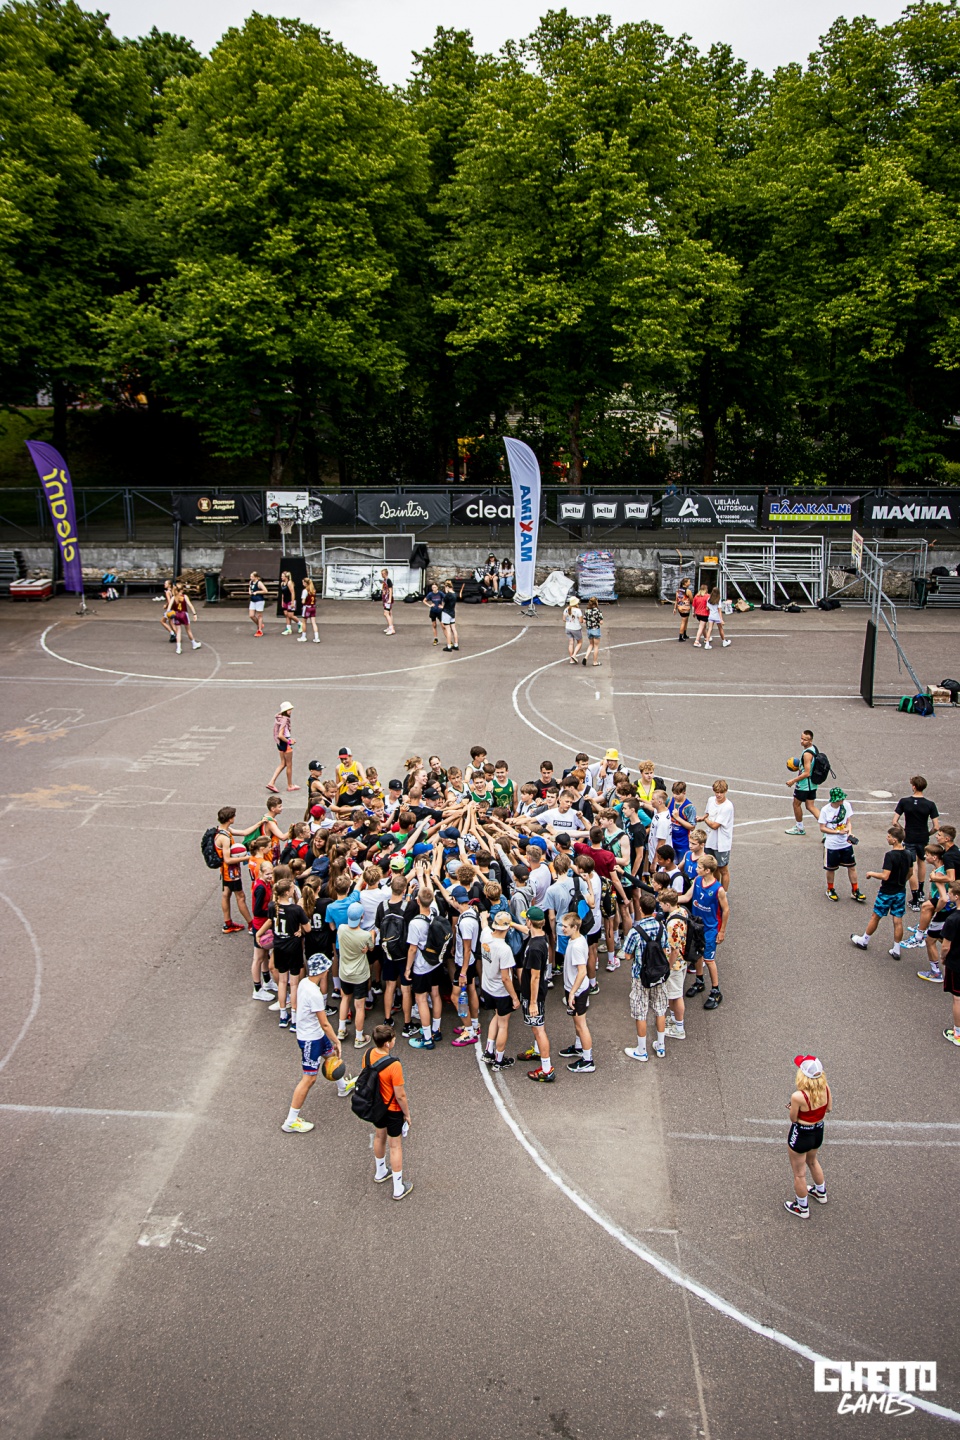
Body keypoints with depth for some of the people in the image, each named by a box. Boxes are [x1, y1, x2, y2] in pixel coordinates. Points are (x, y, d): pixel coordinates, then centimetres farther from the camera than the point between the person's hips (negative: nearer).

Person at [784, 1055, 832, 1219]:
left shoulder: (798, 1096, -35)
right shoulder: (825, 1088, -18)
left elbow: (793, 1118, -19)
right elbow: (829, 1108, 0)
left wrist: (791, 1106, -1)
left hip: (801, 1136, -6)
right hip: (818, 1131, 6)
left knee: (799, 1173, 18)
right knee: (813, 1161, 36)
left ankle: (802, 1208, 37)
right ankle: (821, 1193, 58)